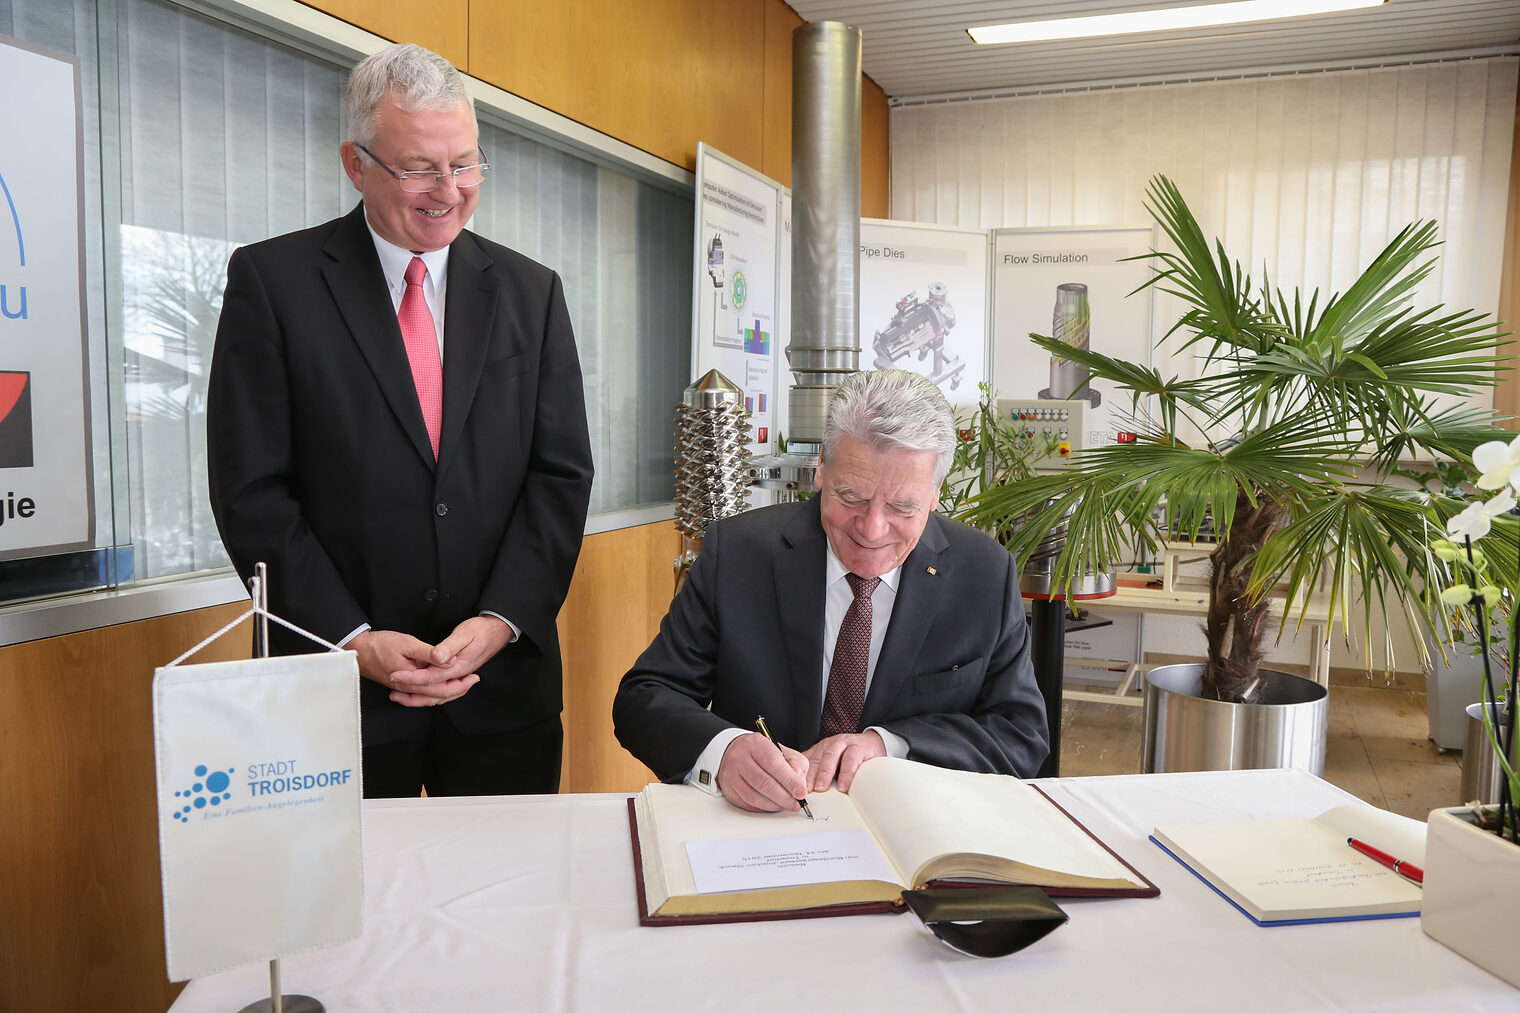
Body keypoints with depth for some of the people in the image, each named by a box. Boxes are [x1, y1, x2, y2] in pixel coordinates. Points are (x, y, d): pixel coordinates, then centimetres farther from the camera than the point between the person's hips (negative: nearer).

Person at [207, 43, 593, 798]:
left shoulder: (531, 292, 7)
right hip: (341, 682, -2)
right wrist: (352, 639, -12)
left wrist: (499, 620, -10)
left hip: (502, 685, 2)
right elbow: (251, 489, -4)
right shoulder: (272, 280, 0)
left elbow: (560, 475, 2)